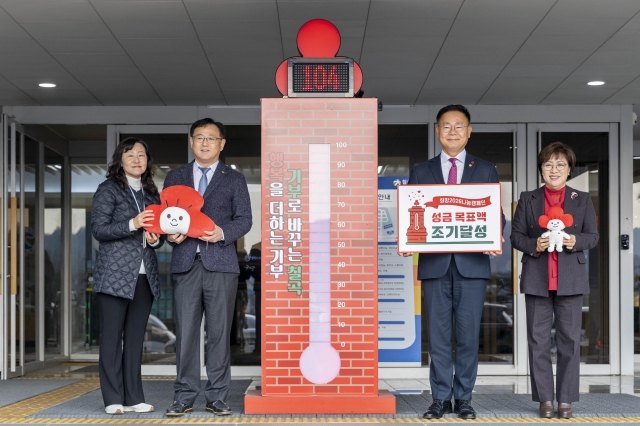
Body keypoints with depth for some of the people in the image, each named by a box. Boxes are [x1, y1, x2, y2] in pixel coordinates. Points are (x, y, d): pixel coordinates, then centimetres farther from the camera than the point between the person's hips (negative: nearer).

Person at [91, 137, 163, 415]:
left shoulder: (152, 194, 17)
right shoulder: (108, 190, 1)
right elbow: (98, 230, -9)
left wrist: (156, 239, -1)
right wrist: (132, 224, -21)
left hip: (145, 276, 5)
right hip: (115, 274, -5)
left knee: (136, 337, 6)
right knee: (112, 337, -2)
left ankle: (133, 398, 10)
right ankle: (113, 399, 2)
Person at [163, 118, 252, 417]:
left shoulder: (234, 179, 11)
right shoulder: (175, 177, 17)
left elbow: (244, 219, 3)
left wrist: (223, 233, -16)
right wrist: (169, 233, -8)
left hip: (220, 263, -1)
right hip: (185, 263, 2)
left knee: (219, 332, 0)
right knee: (185, 332, 1)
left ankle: (217, 397, 6)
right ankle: (184, 397, 7)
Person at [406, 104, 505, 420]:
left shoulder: (485, 170, 11)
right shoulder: (420, 172, 12)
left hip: (472, 263, 0)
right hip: (434, 263, 1)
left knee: (468, 333, 2)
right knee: (438, 334, 3)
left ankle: (464, 398, 11)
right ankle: (441, 398, 11)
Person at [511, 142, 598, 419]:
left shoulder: (582, 200, 7)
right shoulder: (528, 199, 7)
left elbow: (593, 236, 6)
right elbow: (516, 236, 5)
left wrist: (575, 241, -15)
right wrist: (533, 245, -15)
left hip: (570, 280, 0)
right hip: (537, 280, 0)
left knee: (570, 340, 1)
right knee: (538, 341, 3)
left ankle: (566, 400, 9)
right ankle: (545, 398, 12)